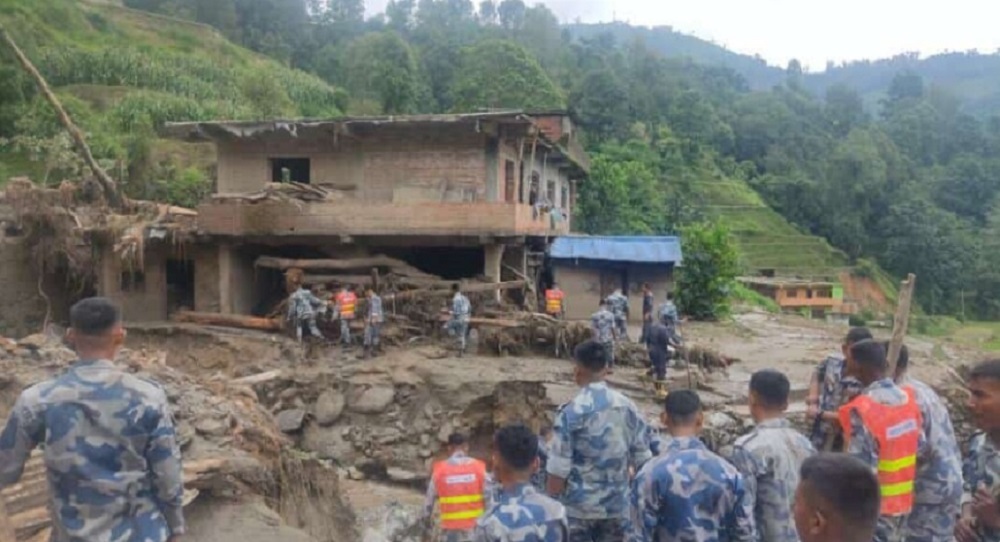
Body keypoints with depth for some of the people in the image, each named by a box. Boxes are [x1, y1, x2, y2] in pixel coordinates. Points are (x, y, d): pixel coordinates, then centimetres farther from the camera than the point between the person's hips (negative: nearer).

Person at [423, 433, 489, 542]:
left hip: (451, 526, 0)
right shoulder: (478, 467, -5)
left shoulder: (439, 470, -4)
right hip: (475, 525, 0)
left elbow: (430, 497, 5)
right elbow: (488, 495, -6)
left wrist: (426, 518, 20)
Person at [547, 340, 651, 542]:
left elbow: (558, 469, -16)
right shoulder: (627, 407, -2)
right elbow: (642, 458, 4)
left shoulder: (571, 412, -16)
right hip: (616, 504, 4)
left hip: (577, 506, -4)